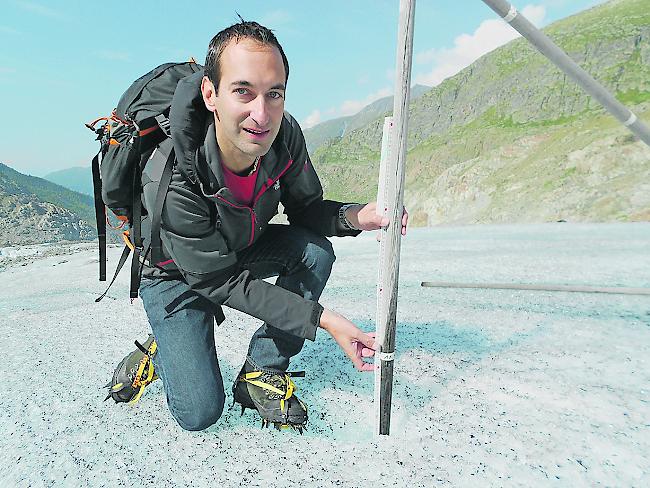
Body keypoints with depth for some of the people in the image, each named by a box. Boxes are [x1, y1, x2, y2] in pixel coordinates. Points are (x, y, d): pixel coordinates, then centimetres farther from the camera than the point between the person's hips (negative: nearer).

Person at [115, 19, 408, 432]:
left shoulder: (285, 136, -23)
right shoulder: (173, 177, -37)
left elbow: (306, 209, -7)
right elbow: (221, 281, -29)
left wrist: (356, 216, -31)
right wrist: (323, 318, -33)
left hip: (245, 249, 5)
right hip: (178, 274, -4)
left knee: (316, 251, -24)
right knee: (200, 413, -14)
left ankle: (261, 372, -8)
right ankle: (162, 351, 20)